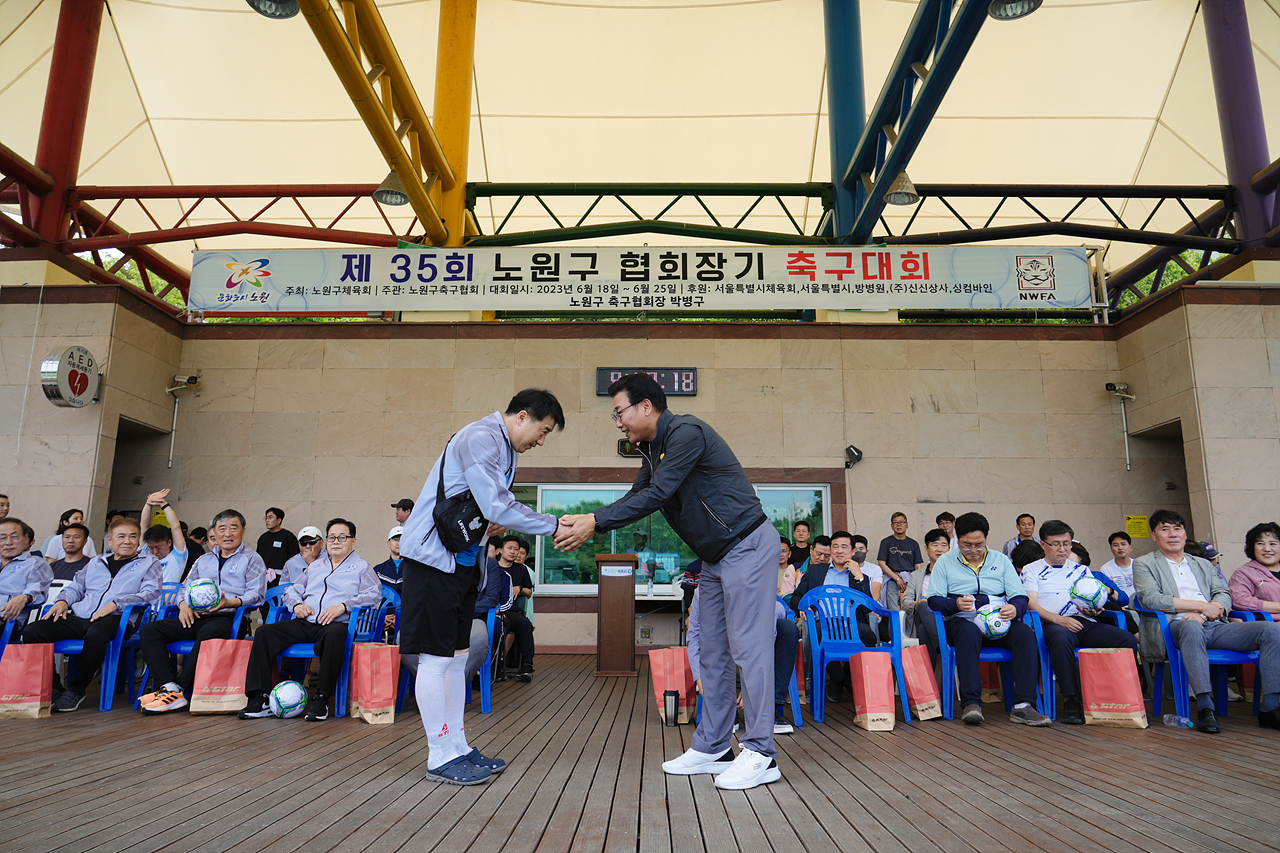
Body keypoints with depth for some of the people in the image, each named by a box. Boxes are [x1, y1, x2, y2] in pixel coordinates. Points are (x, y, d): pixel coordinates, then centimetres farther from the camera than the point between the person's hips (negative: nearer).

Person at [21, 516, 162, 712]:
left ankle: (76, 689, -17)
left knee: (96, 634, -40)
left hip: (116, 618, -5)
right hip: (79, 616, 6)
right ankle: (52, 686, -6)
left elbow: (151, 593, -4)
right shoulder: (96, 562, 29)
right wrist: (63, 601, 7)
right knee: (32, 631, -17)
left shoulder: (149, 562, 11)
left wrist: (115, 604, -16)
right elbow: (75, 587, 31)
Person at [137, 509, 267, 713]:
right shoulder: (203, 560, 28)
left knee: (208, 632, -39)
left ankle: (179, 689, -33)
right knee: (149, 630, -16)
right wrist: (184, 604, 0)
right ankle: (169, 686, -30)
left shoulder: (252, 559, 9)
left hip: (229, 617, -6)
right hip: (195, 617, 6)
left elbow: (256, 594, -2)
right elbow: (186, 587, 24)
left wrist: (230, 602, -21)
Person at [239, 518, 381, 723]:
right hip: (305, 623, 5)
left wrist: (343, 606, -16)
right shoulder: (315, 566, 30)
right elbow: (292, 591, 30)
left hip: (336, 624, -5)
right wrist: (297, 605, 6)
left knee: (334, 635, -41)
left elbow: (374, 595, -3)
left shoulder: (361, 567, 12)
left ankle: (321, 698, -31)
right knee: (264, 632, -17)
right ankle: (260, 699, -18)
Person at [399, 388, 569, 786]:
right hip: (433, 556, -10)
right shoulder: (481, 437, -17)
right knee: (436, 657, -3)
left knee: (456, 656, 12)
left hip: (464, 560, 10)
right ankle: (441, 757, 6)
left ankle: (457, 748, 21)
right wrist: (554, 526, -17)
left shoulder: (505, 449, 15)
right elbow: (497, 508, -24)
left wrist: (497, 523, -1)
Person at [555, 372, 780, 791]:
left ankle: (759, 756, 0)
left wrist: (595, 522, -22)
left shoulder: (685, 433, -19)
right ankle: (712, 748, 19)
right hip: (716, 556, 10)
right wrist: (588, 521, -1)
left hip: (748, 545, -10)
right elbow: (637, 496, 13)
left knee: (748, 647, -8)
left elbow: (656, 495, -24)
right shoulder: (653, 449, 12)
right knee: (712, 652, 11)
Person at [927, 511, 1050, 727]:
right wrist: (956, 604, -20)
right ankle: (970, 703, -37)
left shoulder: (1001, 560, 17)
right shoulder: (945, 562, 11)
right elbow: (934, 600, 2)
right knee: (969, 633, -38)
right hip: (962, 620, -2)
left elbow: (1020, 596, 9)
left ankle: (1023, 706, -30)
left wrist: (1014, 608, -16)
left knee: (1026, 633, -29)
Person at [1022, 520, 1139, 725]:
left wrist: (1092, 610, -7)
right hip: (1052, 624, -4)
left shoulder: (1081, 569, 27)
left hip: (1085, 623, 4)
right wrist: (1058, 619, -17)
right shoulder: (1031, 570, 15)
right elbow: (1030, 604, 1)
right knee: (1061, 638, -40)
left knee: (1128, 639, -23)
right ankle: (1071, 702, -34)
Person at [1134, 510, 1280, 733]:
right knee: (1191, 627, -40)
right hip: (1175, 627, -5)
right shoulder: (1144, 564, 12)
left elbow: (1224, 596, 14)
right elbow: (1150, 599, -5)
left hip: (1214, 626, 5)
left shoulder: (1203, 564, 29)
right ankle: (1205, 707, -41)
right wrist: (1202, 606, -8)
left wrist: (1203, 615, -9)